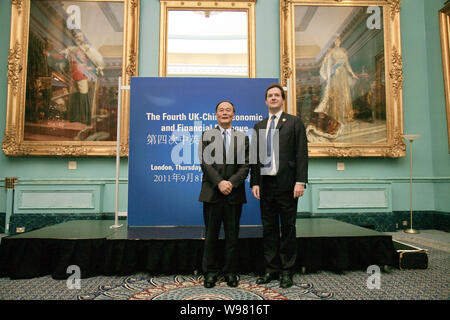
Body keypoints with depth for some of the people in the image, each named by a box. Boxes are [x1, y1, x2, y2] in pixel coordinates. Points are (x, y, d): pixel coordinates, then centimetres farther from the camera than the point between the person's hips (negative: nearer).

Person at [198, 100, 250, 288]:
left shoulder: (243, 138, 10)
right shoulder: (207, 136, 7)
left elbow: (245, 165, 2)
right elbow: (205, 162, -3)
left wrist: (231, 183, -13)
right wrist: (219, 182, -15)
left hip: (234, 194, 1)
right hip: (212, 193, -1)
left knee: (232, 235, 9)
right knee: (211, 234, 7)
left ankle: (231, 272, 22)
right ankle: (211, 272, 20)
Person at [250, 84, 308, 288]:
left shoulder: (294, 122, 3)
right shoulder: (259, 126, 15)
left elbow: (301, 153, -4)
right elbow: (255, 156, 12)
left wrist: (300, 181, -13)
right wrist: (254, 182, 4)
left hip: (286, 183, -4)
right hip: (265, 184, 4)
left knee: (288, 228, 5)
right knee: (269, 228, 10)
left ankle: (287, 271, 17)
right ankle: (271, 269, 22)